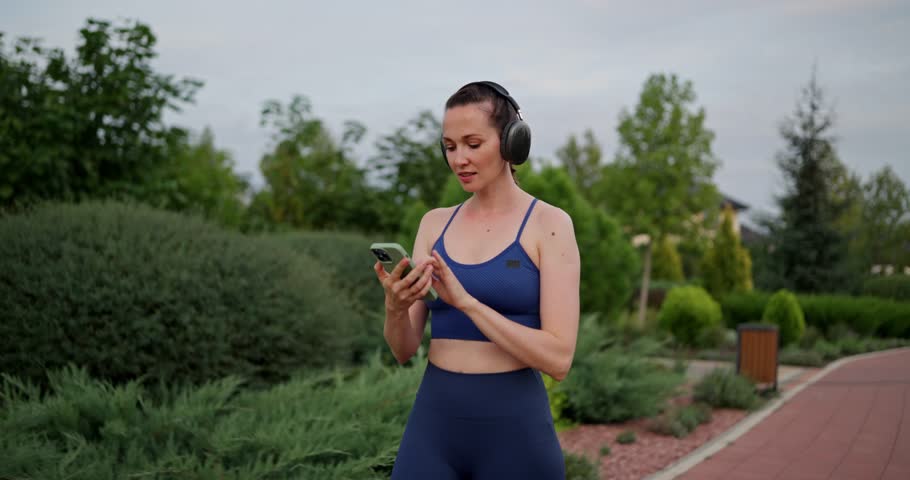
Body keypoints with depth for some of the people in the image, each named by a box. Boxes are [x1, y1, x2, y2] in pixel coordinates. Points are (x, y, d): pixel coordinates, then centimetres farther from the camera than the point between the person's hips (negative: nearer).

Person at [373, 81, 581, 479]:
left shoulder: (549, 224, -5)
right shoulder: (434, 224, 7)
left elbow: (558, 358, -13)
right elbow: (404, 350, 5)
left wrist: (465, 300, -20)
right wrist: (396, 307, -16)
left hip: (514, 429, -3)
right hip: (433, 424, 3)